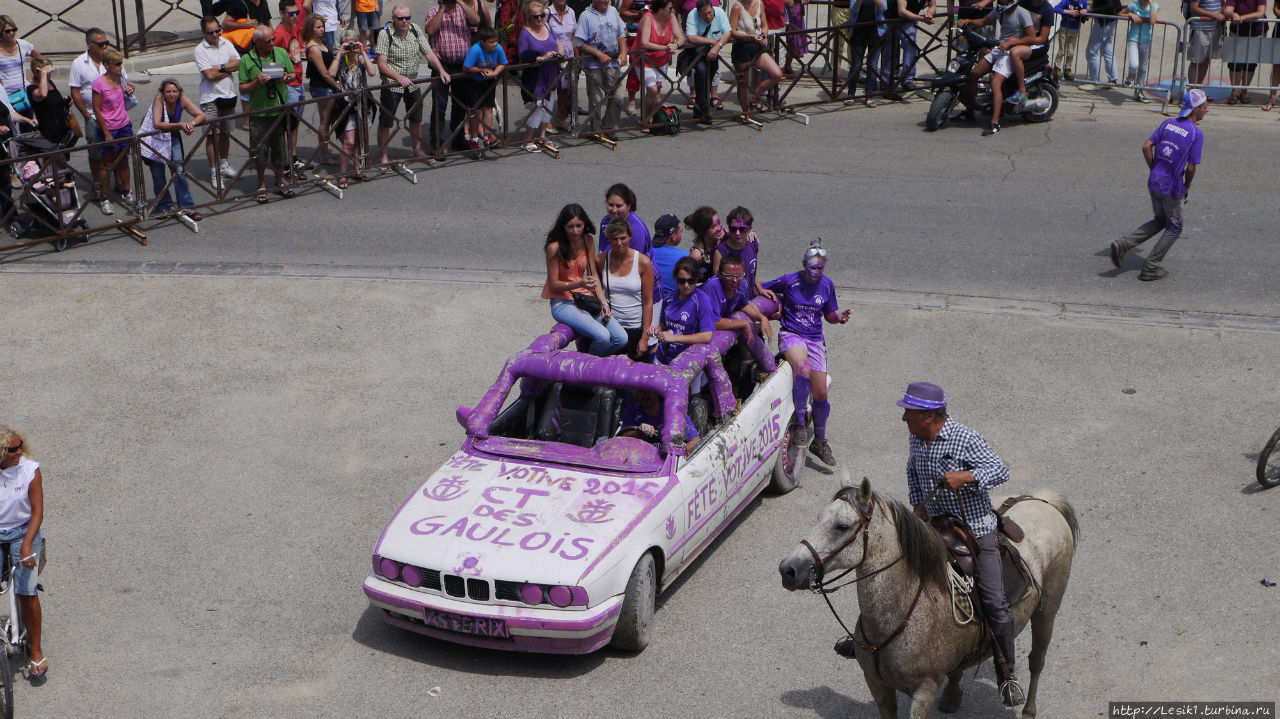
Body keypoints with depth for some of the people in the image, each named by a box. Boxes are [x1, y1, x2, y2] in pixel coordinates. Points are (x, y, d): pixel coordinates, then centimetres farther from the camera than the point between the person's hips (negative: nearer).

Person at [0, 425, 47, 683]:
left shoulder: (30, 470, -11)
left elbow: (37, 511, -11)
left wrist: (27, 544, -22)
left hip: (23, 533, -1)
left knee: (26, 591, -11)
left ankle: (35, 650, 4)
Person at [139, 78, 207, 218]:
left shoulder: (182, 99, -15)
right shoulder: (159, 100, -25)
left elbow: (201, 115, -11)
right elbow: (157, 124, -34)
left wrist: (191, 123, -32)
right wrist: (180, 125, -42)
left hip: (172, 138, 3)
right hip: (154, 139, -3)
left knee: (179, 172, -7)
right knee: (158, 175, 2)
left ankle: (186, 207, -1)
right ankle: (163, 207, 19)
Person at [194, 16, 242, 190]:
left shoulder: (226, 43, 6)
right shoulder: (200, 50, -10)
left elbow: (238, 64, -4)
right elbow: (209, 75, -19)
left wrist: (220, 67, -15)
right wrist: (229, 68, -7)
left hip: (229, 94, 5)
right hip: (210, 98, -5)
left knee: (225, 132, 16)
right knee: (212, 135, -4)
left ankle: (224, 164, 33)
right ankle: (215, 173, 2)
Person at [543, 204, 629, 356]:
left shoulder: (587, 241, 5)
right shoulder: (555, 248, -13)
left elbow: (593, 275, 9)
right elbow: (553, 285, -11)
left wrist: (603, 302, -3)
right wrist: (580, 284, -26)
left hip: (587, 300, 6)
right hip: (563, 303, -6)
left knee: (621, 339, -12)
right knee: (602, 336, -28)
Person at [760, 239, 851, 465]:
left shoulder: (827, 284, 4)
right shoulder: (789, 281, -6)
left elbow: (829, 314, 13)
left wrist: (839, 317, -7)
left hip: (815, 339, 4)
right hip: (791, 335, -4)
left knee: (820, 393, 0)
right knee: (803, 368, -36)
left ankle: (820, 441, 20)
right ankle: (799, 424, -24)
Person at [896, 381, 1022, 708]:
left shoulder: (966, 440, -16)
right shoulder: (915, 440, 3)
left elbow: (1001, 471, -15)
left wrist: (965, 476, -31)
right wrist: (918, 505, 7)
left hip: (976, 528, -6)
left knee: (994, 602, -10)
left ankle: (1006, 675, 2)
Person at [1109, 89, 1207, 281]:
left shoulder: (1168, 123, 4)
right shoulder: (1197, 134, -14)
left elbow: (1146, 146, 1)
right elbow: (1191, 167, -13)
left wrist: (1154, 170, 12)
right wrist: (1187, 189, 4)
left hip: (1154, 181, 6)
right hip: (1172, 188, -6)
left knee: (1160, 221, 24)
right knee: (1174, 228, 13)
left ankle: (1123, 244, 7)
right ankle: (1150, 268, 12)